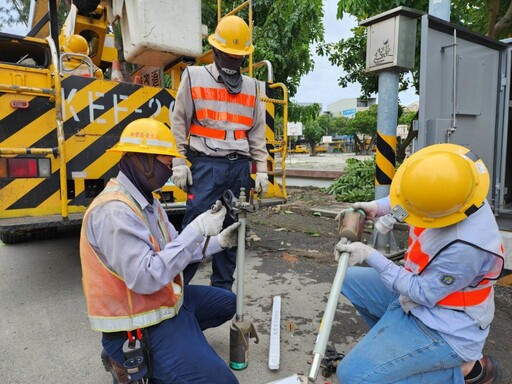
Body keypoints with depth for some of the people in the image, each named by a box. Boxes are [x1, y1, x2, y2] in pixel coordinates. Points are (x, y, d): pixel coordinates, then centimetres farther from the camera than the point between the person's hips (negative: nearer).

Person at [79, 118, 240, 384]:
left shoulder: (147, 200, 7)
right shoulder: (115, 211, -26)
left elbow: (174, 249, 10)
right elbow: (145, 278, -30)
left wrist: (218, 242, -1)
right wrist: (196, 231, -29)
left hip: (165, 299, 10)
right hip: (142, 327, -10)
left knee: (226, 303, 22)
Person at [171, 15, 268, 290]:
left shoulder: (251, 87, 15)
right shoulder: (194, 77, 6)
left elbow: (257, 133, 14)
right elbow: (179, 123, 3)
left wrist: (261, 171, 8)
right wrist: (179, 163, -5)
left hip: (240, 167, 4)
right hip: (206, 165, -3)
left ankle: (222, 289, 21)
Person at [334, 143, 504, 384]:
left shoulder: (467, 246, -37)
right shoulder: (449, 195, -15)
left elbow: (422, 293, -23)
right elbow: (409, 193, 8)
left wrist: (369, 255, -22)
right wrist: (376, 207, -10)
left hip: (444, 328, -8)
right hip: (422, 287, 8)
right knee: (350, 279, 13)